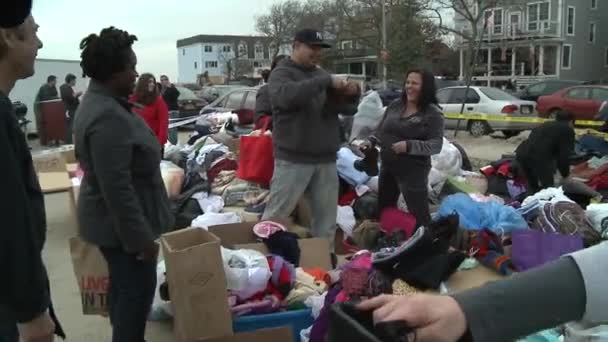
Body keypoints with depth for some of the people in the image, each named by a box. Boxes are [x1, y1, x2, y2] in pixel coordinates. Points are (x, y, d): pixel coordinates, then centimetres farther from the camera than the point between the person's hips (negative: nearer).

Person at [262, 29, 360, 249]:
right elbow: (286, 95, -26)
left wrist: (352, 95, -6)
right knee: (275, 214, 0)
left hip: (325, 160, 6)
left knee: (326, 218, 12)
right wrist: (326, 82, -26)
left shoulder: (321, 74, 16)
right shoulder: (282, 73, -2)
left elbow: (348, 109, 17)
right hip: (293, 159, -5)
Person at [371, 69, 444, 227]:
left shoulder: (433, 113, -11)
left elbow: (436, 145, -18)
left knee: (420, 215, -2)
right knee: (383, 210, 22)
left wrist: (409, 146, -29)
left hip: (413, 170, -7)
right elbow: (380, 130, 16)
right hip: (387, 166, 7)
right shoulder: (395, 105, 6)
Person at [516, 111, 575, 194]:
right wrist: (565, 174, 20)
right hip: (538, 157, -7)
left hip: (521, 153, 7)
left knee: (532, 186, 23)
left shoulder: (545, 125, 36)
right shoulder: (567, 130, 14)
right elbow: (564, 154, 8)